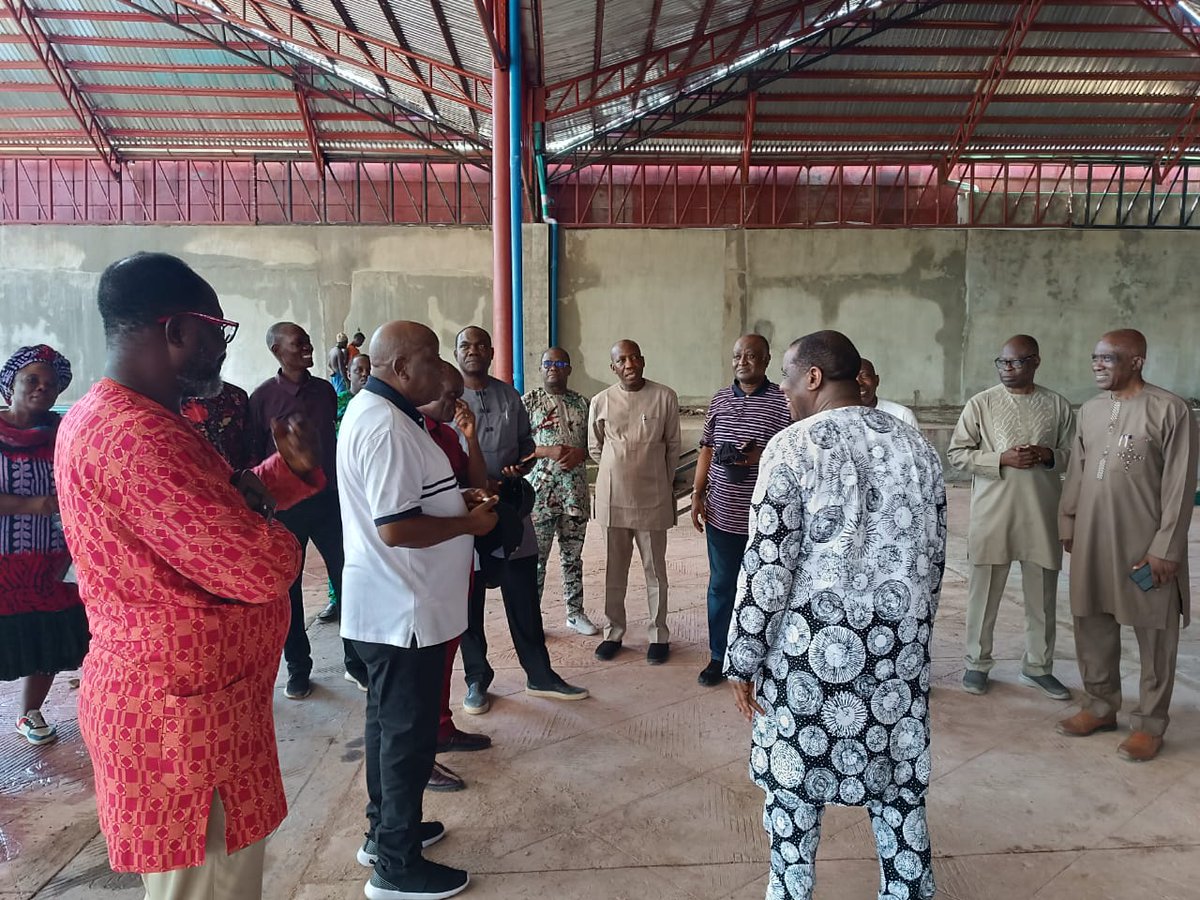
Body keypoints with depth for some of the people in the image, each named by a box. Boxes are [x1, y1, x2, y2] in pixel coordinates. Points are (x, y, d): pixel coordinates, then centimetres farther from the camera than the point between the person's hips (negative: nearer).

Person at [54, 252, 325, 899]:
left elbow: (224, 504, 16)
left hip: (167, 693, 10)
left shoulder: (102, 416, 9)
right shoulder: (136, 439, -27)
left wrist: (290, 470, -2)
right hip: (183, 714, -10)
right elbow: (261, 569, -31)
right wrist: (268, 524, -9)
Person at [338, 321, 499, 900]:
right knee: (409, 733, 4)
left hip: (385, 605, 11)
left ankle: (386, 830, 39)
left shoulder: (369, 411, 10)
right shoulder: (388, 427, -24)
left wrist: (455, 500, 9)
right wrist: (469, 523, -14)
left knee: (391, 722, 22)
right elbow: (396, 528, -28)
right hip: (404, 611, -11)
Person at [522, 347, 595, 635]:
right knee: (536, 557, 2)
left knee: (573, 555, 13)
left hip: (575, 490, 3)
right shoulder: (529, 401, -1)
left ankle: (575, 613, 26)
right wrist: (549, 451, -19)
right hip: (539, 490, -3)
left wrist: (579, 453, -10)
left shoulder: (582, 403, 8)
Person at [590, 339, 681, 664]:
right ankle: (613, 632, 26)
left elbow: (673, 446, 4)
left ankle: (659, 635, 22)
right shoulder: (600, 401, -1)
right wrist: (621, 471, 10)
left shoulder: (665, 397, -5)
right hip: (613, 499, 2)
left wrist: (662, 483, 10)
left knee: (655, 570, 9)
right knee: (614, 570, 12)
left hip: (653, 499, -1)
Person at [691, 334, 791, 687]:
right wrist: (698, 494, 7)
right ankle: (719, 656, 25)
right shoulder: (720, 398, 8)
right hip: (721, 514, 4)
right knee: (721, 586, 12)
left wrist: (763, 456, -21)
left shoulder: (783, 402, -5)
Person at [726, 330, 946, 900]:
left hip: (814, 644, -5)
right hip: (900, 643, 6)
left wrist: (743, 658, -6)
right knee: (897, 785, 17)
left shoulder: (793, 446, -12)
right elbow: (933, 554, 11)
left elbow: (768, 564, -14)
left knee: (794, 784, 11)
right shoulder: (916, 444, 6)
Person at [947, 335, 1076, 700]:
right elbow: (956, 453, -4)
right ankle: (977, 663, 22)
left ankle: (1038, 667, 29)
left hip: (1042, 515, 2)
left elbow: (1074, 455, 9)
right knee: (984, 593, 7)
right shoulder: (981, 403, -2)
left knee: (1042, 596, 12)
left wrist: (1049, 456, -12)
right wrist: (1002, 459, -17)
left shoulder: (1058, 405, 3)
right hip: (992, 515, -2)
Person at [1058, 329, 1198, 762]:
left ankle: (1150, 723, 21)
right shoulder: (1089, 410, 8)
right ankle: (1101, 706, 29)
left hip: (1146, 544, -6)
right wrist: (1067, 523, 13)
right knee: (1092, 624, 13)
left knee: (1154, 636, 7)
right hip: (1092, 539, 6)